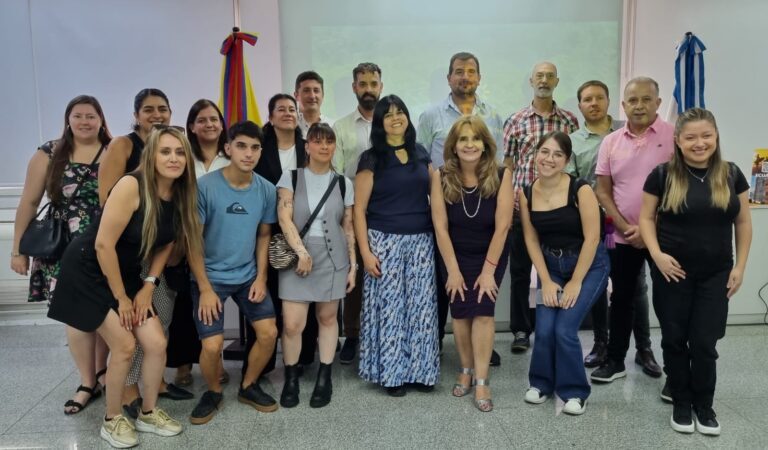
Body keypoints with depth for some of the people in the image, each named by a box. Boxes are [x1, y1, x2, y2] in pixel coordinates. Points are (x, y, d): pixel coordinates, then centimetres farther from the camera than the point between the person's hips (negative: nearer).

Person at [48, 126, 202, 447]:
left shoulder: (181, 197, -7)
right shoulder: (131, 186, -27)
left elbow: (165, 243, 6)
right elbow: (103, 245, -25)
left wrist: (148, 286, 0)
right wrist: (121, 298, -17)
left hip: (126, 274, 6)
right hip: (88, 270, -6)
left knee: (157, 344, 1)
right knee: (124, 346, -8)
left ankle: (148, 413, 22)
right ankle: (112, 420, 15)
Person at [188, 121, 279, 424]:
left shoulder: (266, 189, -4)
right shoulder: (205, 186, -17)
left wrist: (261, 277, -2)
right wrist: (205, 288, -15)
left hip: (248, 276, 4)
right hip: (210, 277, -4)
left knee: (269, 333, -1)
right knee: (212, 346, -11)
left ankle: (248, 386, 24)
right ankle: (213, 392, 20)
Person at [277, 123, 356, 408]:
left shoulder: (343, 183, 6)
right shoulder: (291, 177, 2)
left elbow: (348, 227, 8)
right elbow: (285, 219, -7)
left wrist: (352, 264, 6)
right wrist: (302, 252, -16)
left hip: (333, 257, 2)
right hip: (297, 256, -1)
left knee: (327, 317, 7)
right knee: (292, 324, -6)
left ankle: (324, 378, 22)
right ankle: (291, 378, 16)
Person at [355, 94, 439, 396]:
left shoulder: (421, 154, 10)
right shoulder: (372, 158, -2)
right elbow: (359, 209, -5)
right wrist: (365, 251, -12)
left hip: (421, 241, 4)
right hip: (385, 241, -4)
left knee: (420, 305, 8)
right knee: (389, 306, 2)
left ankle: (418, 370, 21)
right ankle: (391, 372, 17)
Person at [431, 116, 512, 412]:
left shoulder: (501, 176, -19)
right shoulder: (441, 177, -16)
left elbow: (502, 226, -17)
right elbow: (440, 226, -14)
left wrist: (488, 270, -17)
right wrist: (453, 270, -13)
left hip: (491, 254, -1)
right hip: (455, 254, 1)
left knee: (483, 310, -11)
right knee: (460, 311, 0)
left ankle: (481, 382, -3)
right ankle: (466, 369, 20)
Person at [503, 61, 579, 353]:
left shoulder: (569, 121, 6)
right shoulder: (515, 121, 4)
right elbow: (507, 166, 4)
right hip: (521, 206, 0)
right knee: (520, 269, 6)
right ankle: (521, 330, 18)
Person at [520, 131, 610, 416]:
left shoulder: (580, 190, -18)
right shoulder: (527, 194, -5)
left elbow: (591, 238, -17)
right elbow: (531, 239, -1)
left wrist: (575, 282, -14)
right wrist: (546, 280, -5)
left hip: (589, 265, -3)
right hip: (550, 265, 4)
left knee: (564, 329, -12)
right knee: (544, 329, -7)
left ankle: (574, 391, 11)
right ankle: (542, 382, 20)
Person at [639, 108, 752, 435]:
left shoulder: (731, 175, 1)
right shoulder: (663, 175, -5)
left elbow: (743, 222, 7)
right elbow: (646, 218, 0)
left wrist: (740, 266, 3)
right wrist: (656, 253, -13)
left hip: (716, 273, 1)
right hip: (673, 272, -1)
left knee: (705, 342, 4)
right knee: (675, 340, 8)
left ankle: (704, 405, 26)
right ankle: (681, 404, 26)